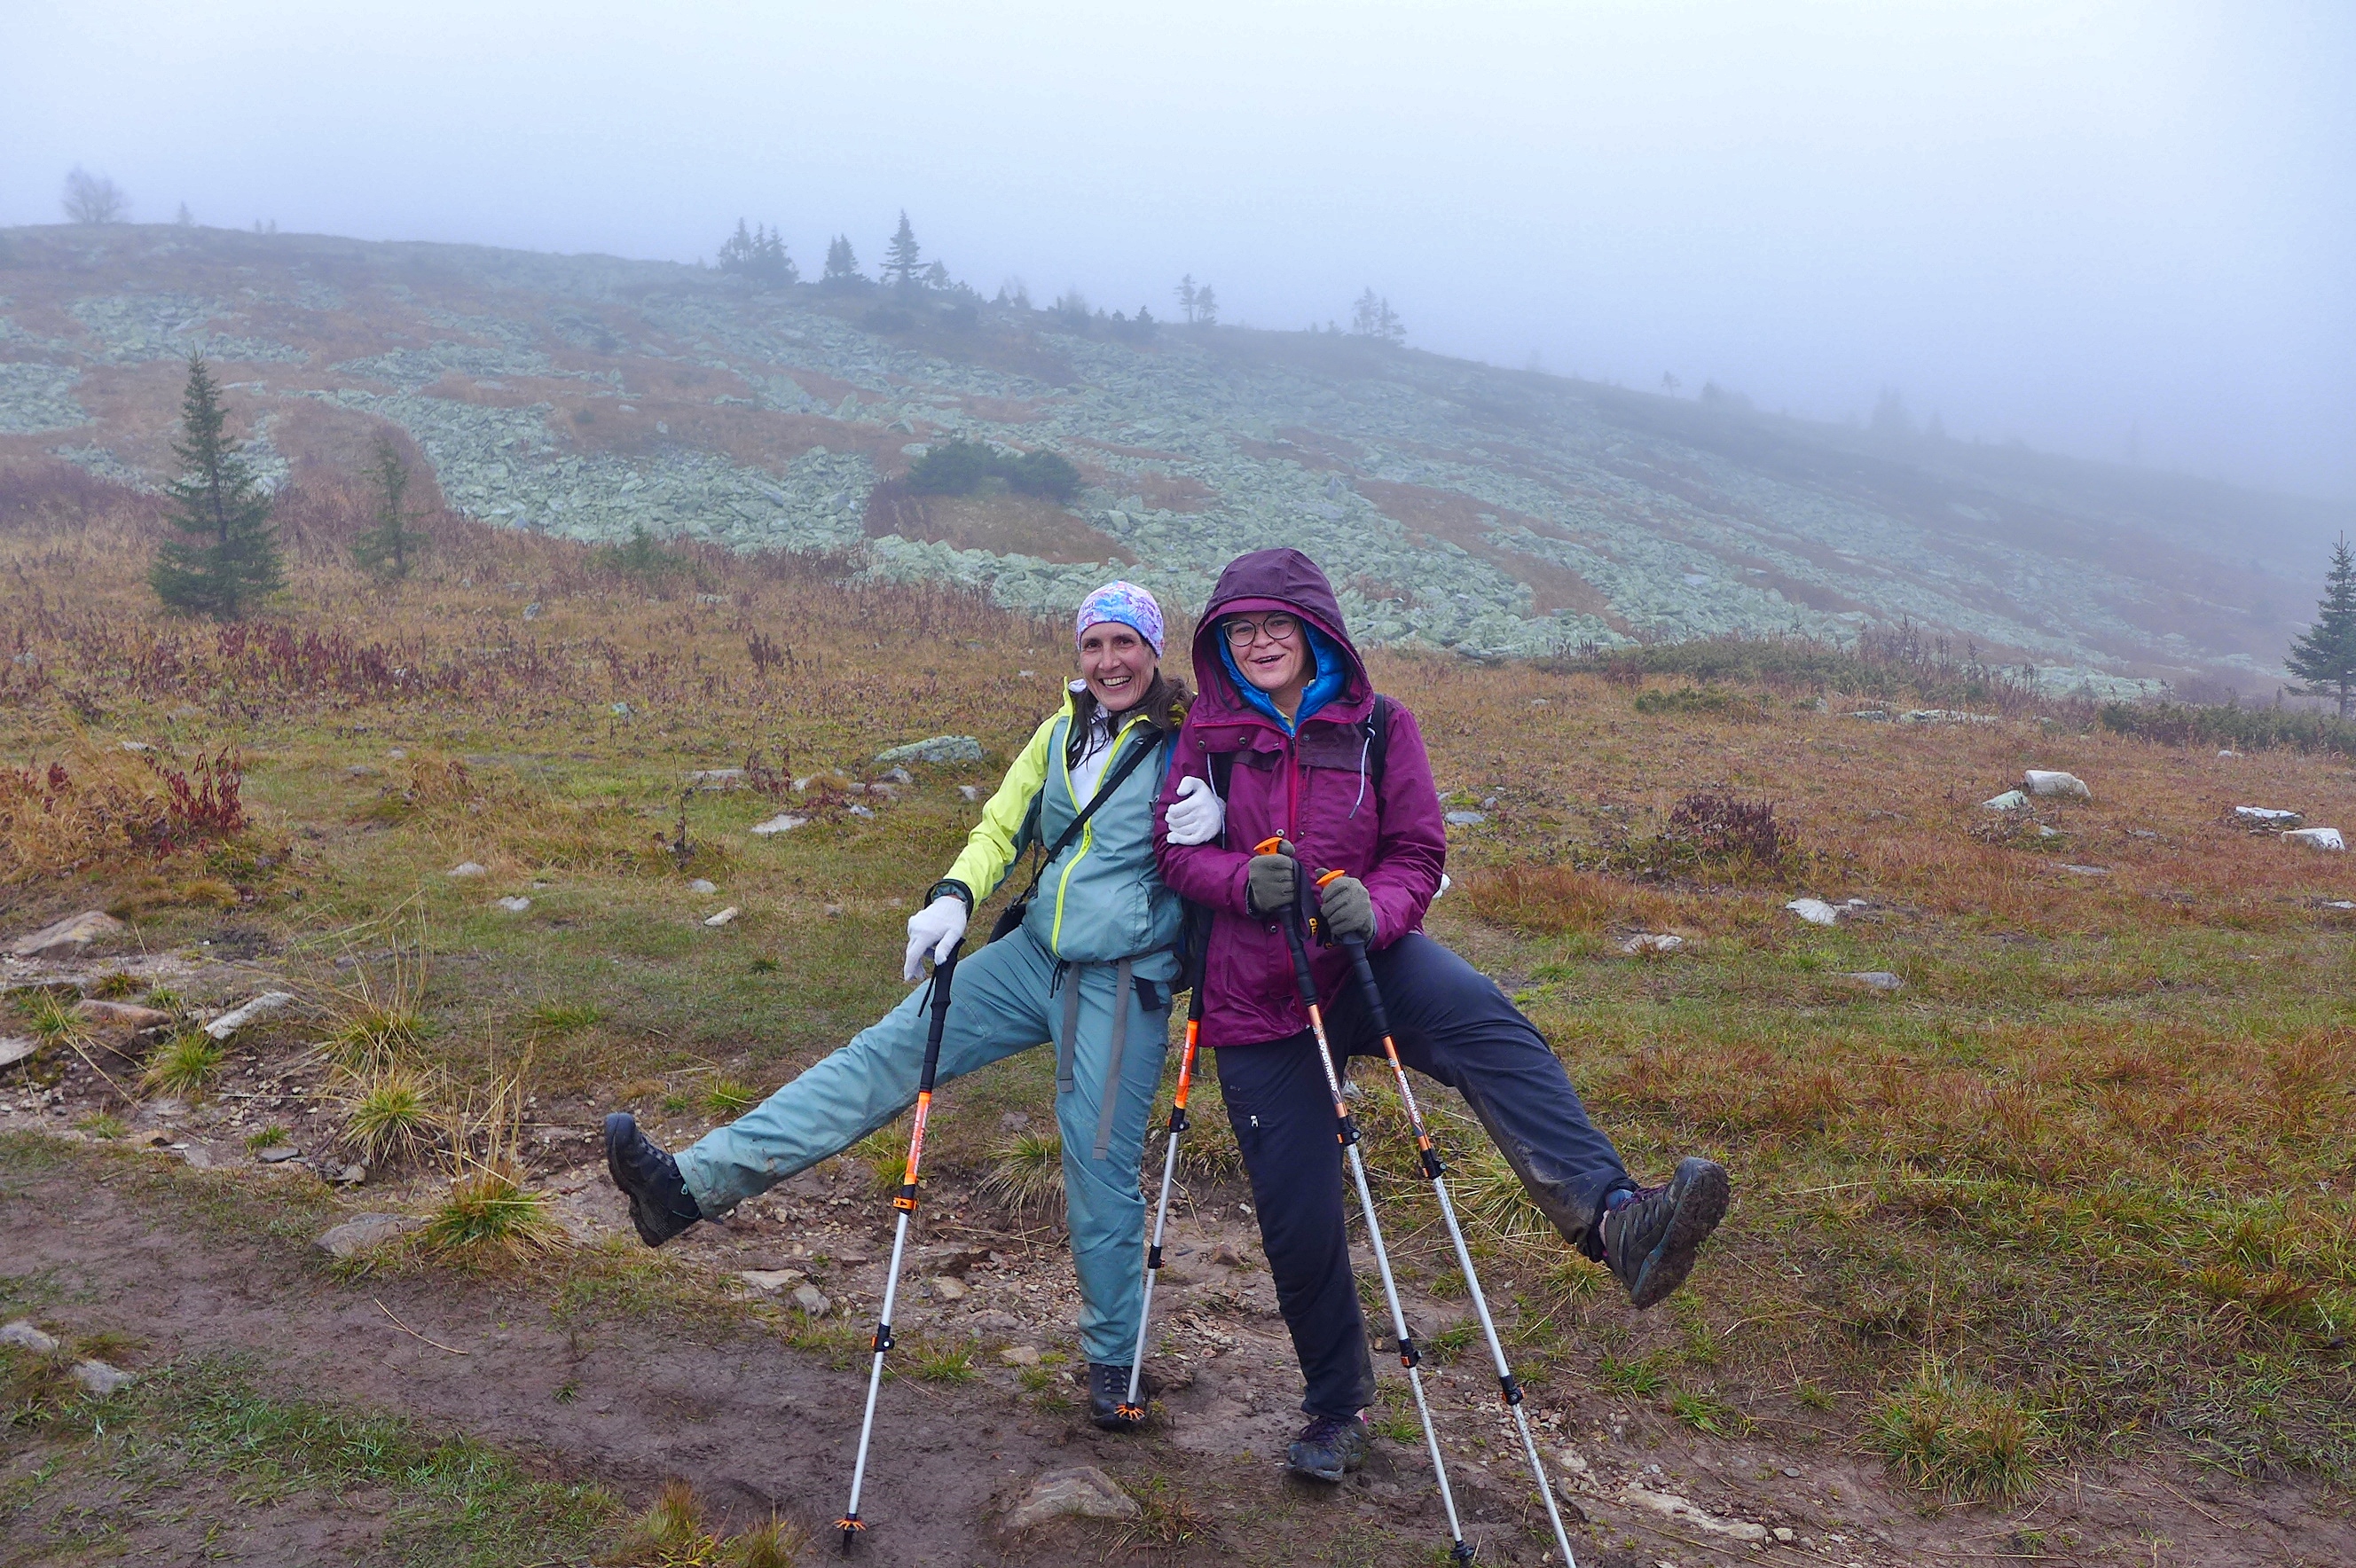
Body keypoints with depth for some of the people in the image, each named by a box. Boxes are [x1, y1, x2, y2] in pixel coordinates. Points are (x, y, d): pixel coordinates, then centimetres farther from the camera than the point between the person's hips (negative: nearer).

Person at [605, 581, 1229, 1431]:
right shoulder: (1061, 732, 9)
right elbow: (1002, 826, 10)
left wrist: (1209, 832, -22)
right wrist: (954, 895, -9)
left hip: (1123, 984, -5)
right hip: (1034, 956, 5)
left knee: (1100, 1169, -1)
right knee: (886, 1053, -7)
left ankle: (1112, 1359, 22)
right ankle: (693, 1184, -12)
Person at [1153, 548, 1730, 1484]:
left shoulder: (1379, 727, 0)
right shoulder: (1208, 735, 2)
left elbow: (1419, 852, -2)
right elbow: (1176, 849, 2)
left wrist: (1375, 908, -24)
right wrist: (1244, 879, -20)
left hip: (1369, 963, -1)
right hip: (1258, 1002, 1)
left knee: (1484, 1020, -36)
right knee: (1298, 1225, 2)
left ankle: (1612, 1220, -54)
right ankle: (1338, 1407, 27)